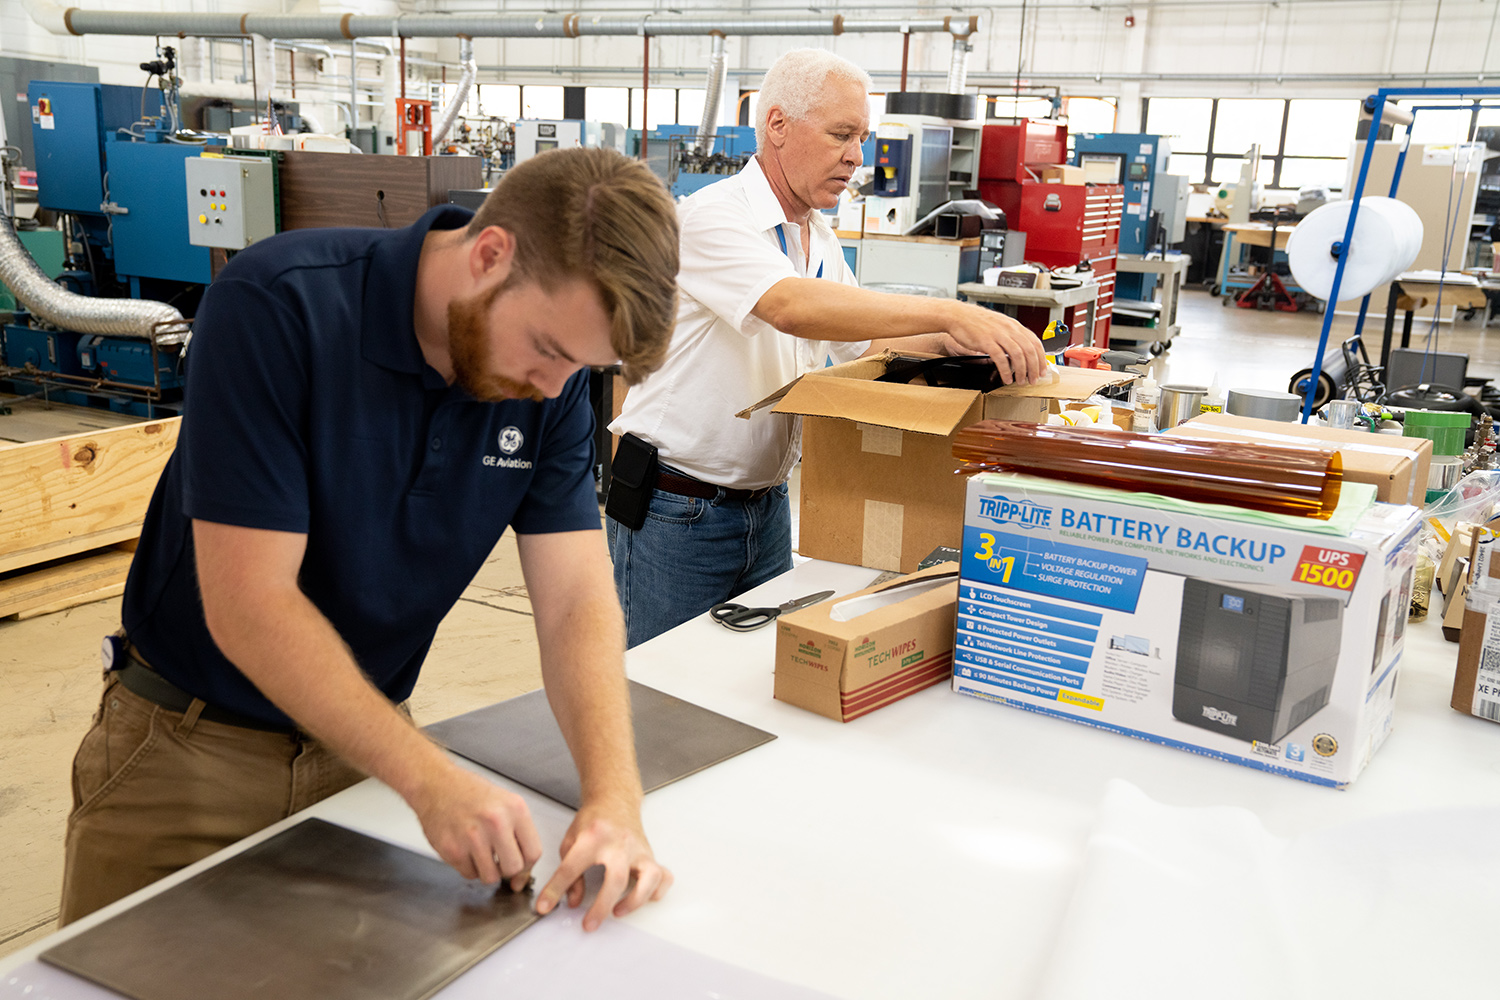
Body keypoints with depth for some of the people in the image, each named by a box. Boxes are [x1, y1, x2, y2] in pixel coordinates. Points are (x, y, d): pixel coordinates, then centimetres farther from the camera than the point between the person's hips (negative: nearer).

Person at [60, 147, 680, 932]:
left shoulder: (552, 377, -10)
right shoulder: (277, 306, -26)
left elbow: (576, 599, -13)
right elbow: (248, 604, -27)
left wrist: (612, 796, -28)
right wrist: (430, 779, -34)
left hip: (363, 742, 4)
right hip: (190, 744, -3)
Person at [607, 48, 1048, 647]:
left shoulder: (820, 239, 11)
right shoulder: (712, 216, -18)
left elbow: (865, 346, 16)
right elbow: (793, 307, -35)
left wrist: (947, 342, -5)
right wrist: (951, 314, -39)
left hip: (767, 504, 8)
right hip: (677, 508, -7)